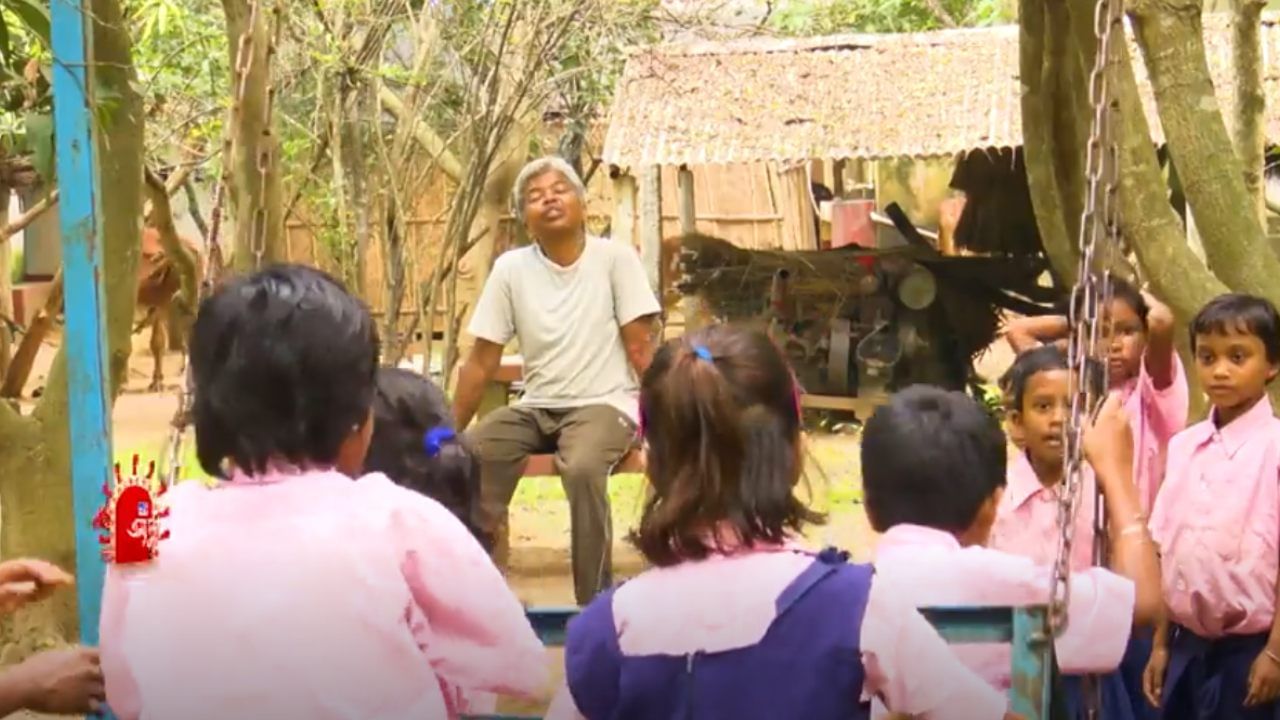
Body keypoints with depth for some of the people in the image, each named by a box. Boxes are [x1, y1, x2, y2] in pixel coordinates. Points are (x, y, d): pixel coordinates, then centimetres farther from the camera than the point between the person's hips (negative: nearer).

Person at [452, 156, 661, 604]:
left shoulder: (615, 257, -5)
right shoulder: (510, 269, 1)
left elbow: (640, 348, -6)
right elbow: (482, 361, 4)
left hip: (603, 404, -4)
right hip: (537, 408, 4)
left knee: (582, 469, -35)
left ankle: (595, 605, -22)